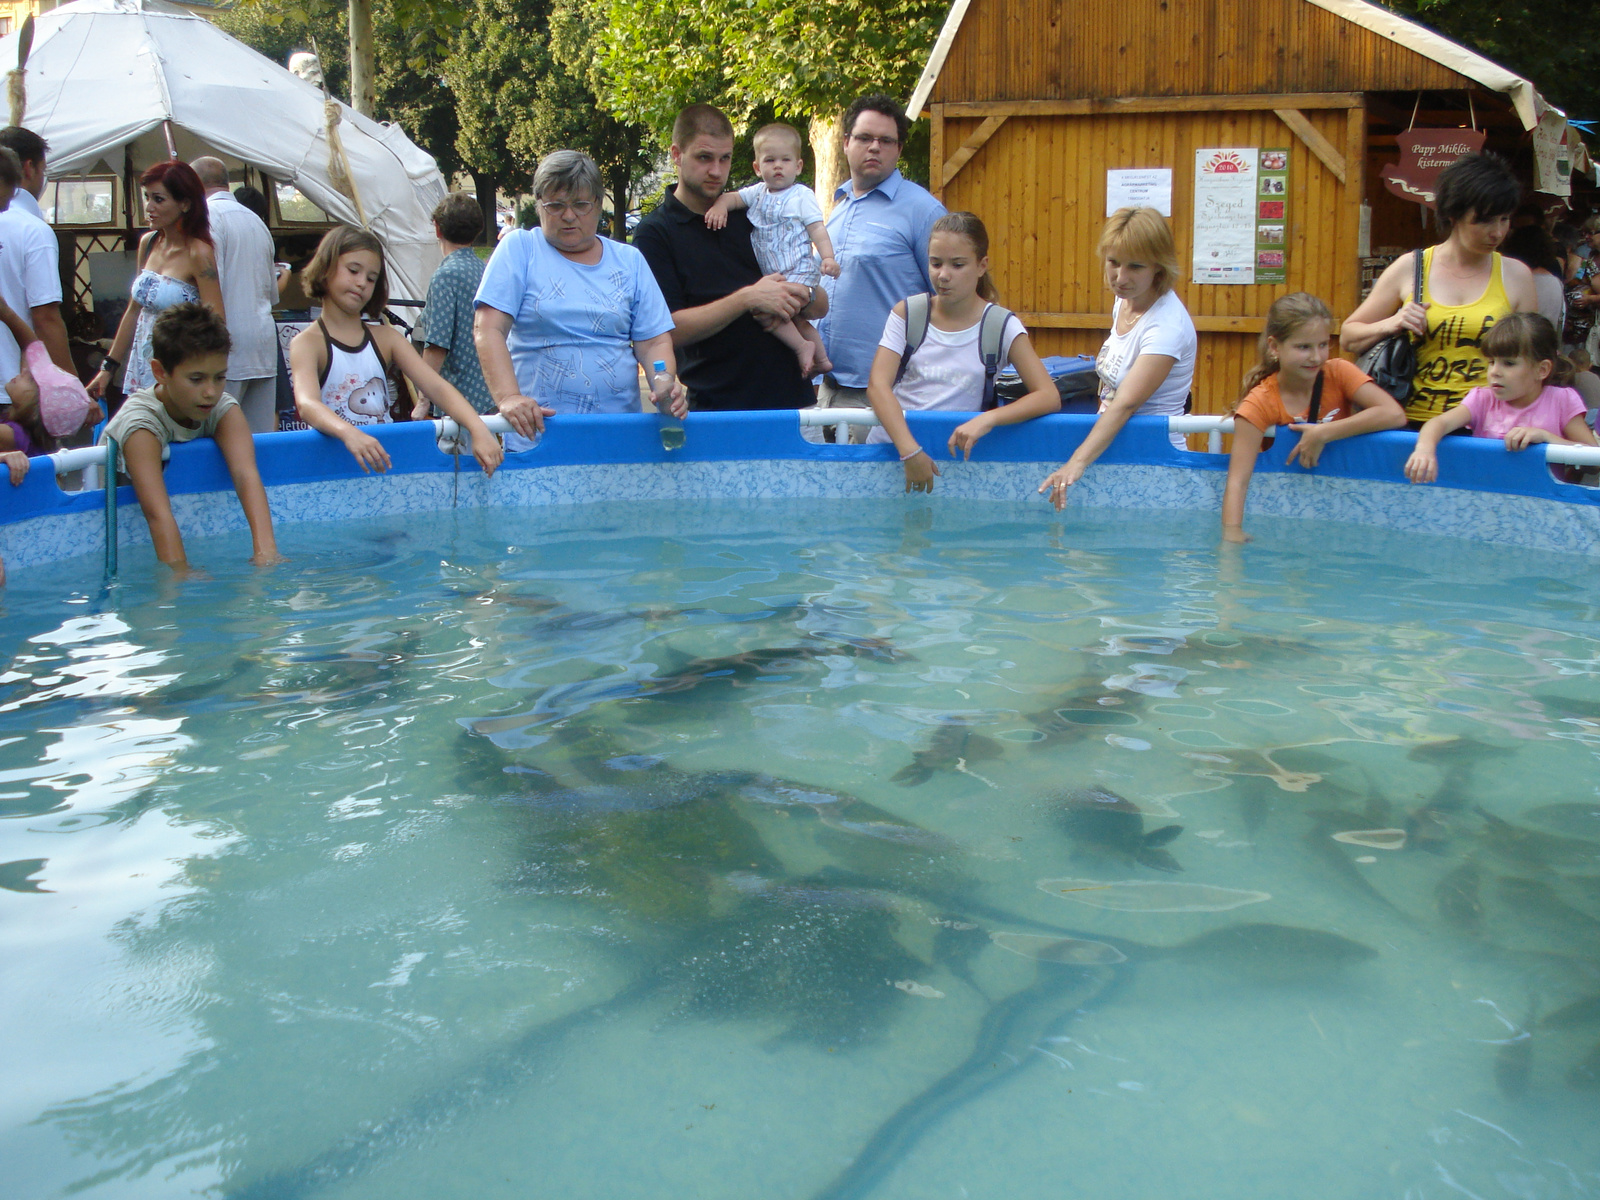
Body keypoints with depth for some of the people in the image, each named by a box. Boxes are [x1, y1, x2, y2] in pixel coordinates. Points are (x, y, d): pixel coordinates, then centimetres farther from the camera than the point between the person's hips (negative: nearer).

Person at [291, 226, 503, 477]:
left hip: (386, 461, 3)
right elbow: (306, 404, -20)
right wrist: (349, 434, -40)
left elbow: (436, 387, -1)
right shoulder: (308, 343, -1)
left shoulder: (385, 338, 11)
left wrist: (478, 429, -18)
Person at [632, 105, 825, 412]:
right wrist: (748, 298, -17)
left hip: (791, 396, 4)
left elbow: (821, 305, 14)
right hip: (714, 405, -4)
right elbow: (669, 330, -12)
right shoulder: (655, 233, 0)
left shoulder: (753, 215, 14)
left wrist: (802, 298, -9)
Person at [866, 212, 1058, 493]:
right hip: (891, 448, 1)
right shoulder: (907, 314, 5)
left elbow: (1049, 397, -6)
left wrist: (987, 419, -23)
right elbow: (878, 385, -8)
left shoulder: (1001, 327, 2)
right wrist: (910, 451, -23)